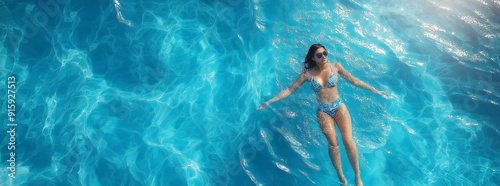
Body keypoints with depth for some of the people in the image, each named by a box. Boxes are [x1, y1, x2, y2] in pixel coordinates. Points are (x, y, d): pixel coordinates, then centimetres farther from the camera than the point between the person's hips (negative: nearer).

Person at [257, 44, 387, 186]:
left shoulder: (335, 67, 4)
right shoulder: (308, 74, 0)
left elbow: (353, 80, 13)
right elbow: (290, 90, 2)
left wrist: (373, 90, 15)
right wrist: (270, 101, -3)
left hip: (339, 106, 1)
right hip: (323, 111, -1)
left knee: (348, 141, -16)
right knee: (333, 143, -20)